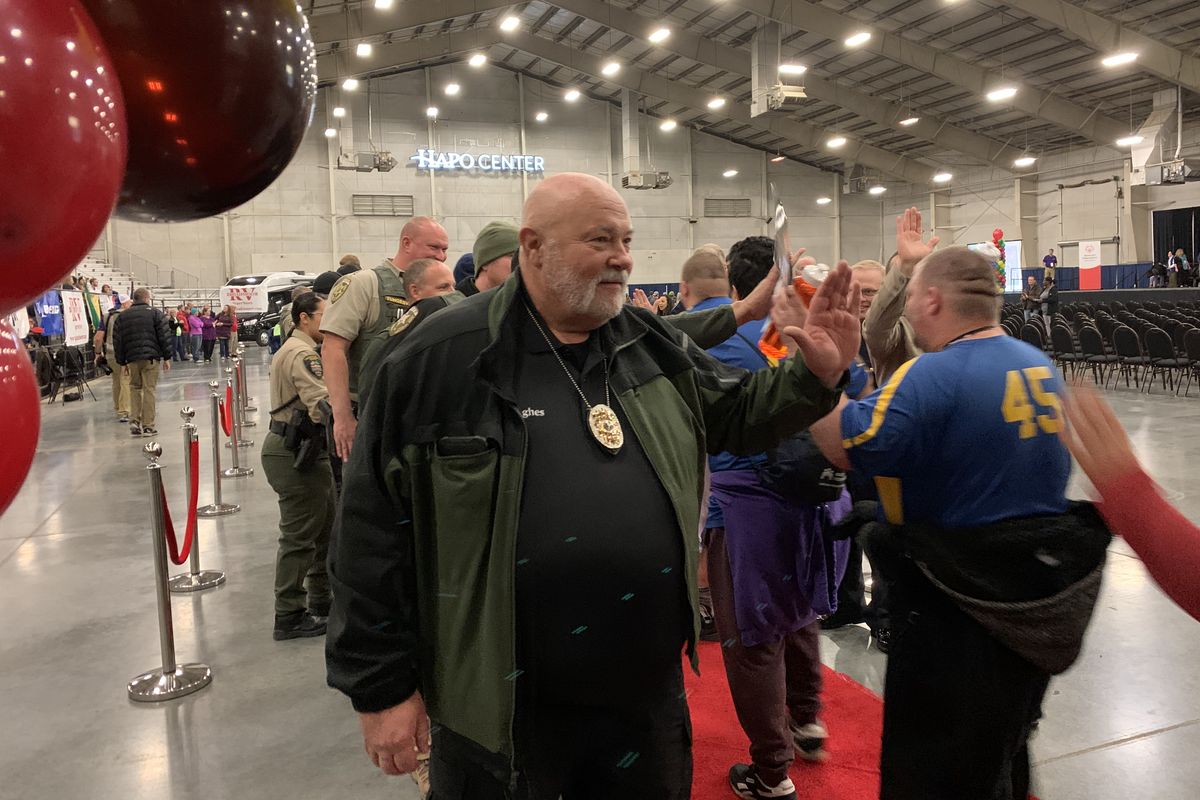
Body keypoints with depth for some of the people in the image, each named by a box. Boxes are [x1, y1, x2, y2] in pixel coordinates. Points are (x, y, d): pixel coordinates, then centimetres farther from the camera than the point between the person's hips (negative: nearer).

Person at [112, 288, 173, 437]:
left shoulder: (122, 316, 12)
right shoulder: (155, 313, 1)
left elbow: (117, 341, 11)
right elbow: (164, 336, -4)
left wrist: (122, 362, 15)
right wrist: (167, 357, 1)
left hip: (132, 358, 3)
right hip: (151, 357, -3)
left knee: (135, 387, 18)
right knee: (149, 389, -1)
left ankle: (134, 421, 5)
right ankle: (147, 426, -1)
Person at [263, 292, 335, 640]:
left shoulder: (294, 349, 19)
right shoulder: (302, 354, -17)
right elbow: (323, 405, -30)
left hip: (301, 449, 11)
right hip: (295, 453, -11)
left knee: (325, 524, 18)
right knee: (299, 536, -3)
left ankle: (321, 600, 29)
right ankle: (289, 617, 8)